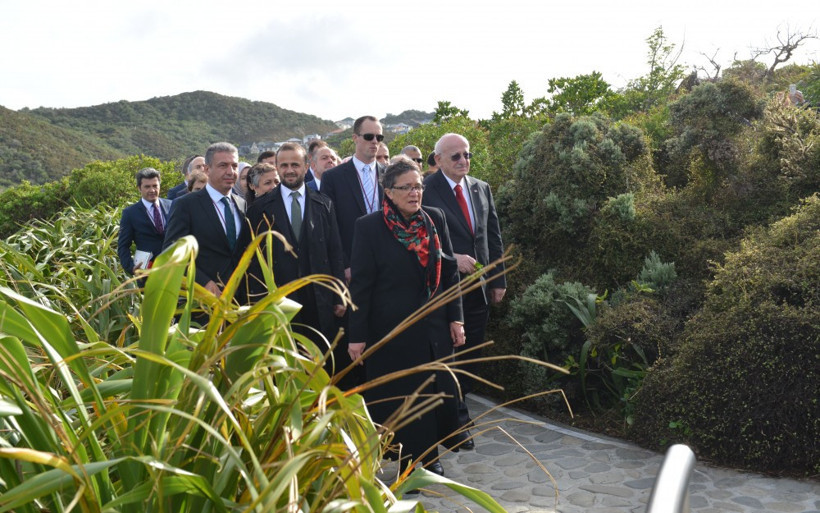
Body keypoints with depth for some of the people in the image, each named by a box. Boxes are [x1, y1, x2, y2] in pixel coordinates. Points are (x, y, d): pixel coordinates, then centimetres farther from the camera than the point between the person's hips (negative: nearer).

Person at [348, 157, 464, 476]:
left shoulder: (435, 219, 2)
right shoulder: (369, 227, -9)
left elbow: (450, 271, 7)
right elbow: (360, 284, -9)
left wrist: (455, 319, 4)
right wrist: (357, 336, -10)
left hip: (434, 327, 4)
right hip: (392, 328, -4)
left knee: (437, 392, 11)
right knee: (399, 397, 7)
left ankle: (430, 458, 30)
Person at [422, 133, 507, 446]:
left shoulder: (482, 189, 10)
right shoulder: (426, 191, -10)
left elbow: (494, 237, 12)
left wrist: (498, 280, 9)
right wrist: (452, 259, -21)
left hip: (480, 287, 6)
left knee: (472, 351, 14)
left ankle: (458, 404, 31)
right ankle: (455, 420, 15)